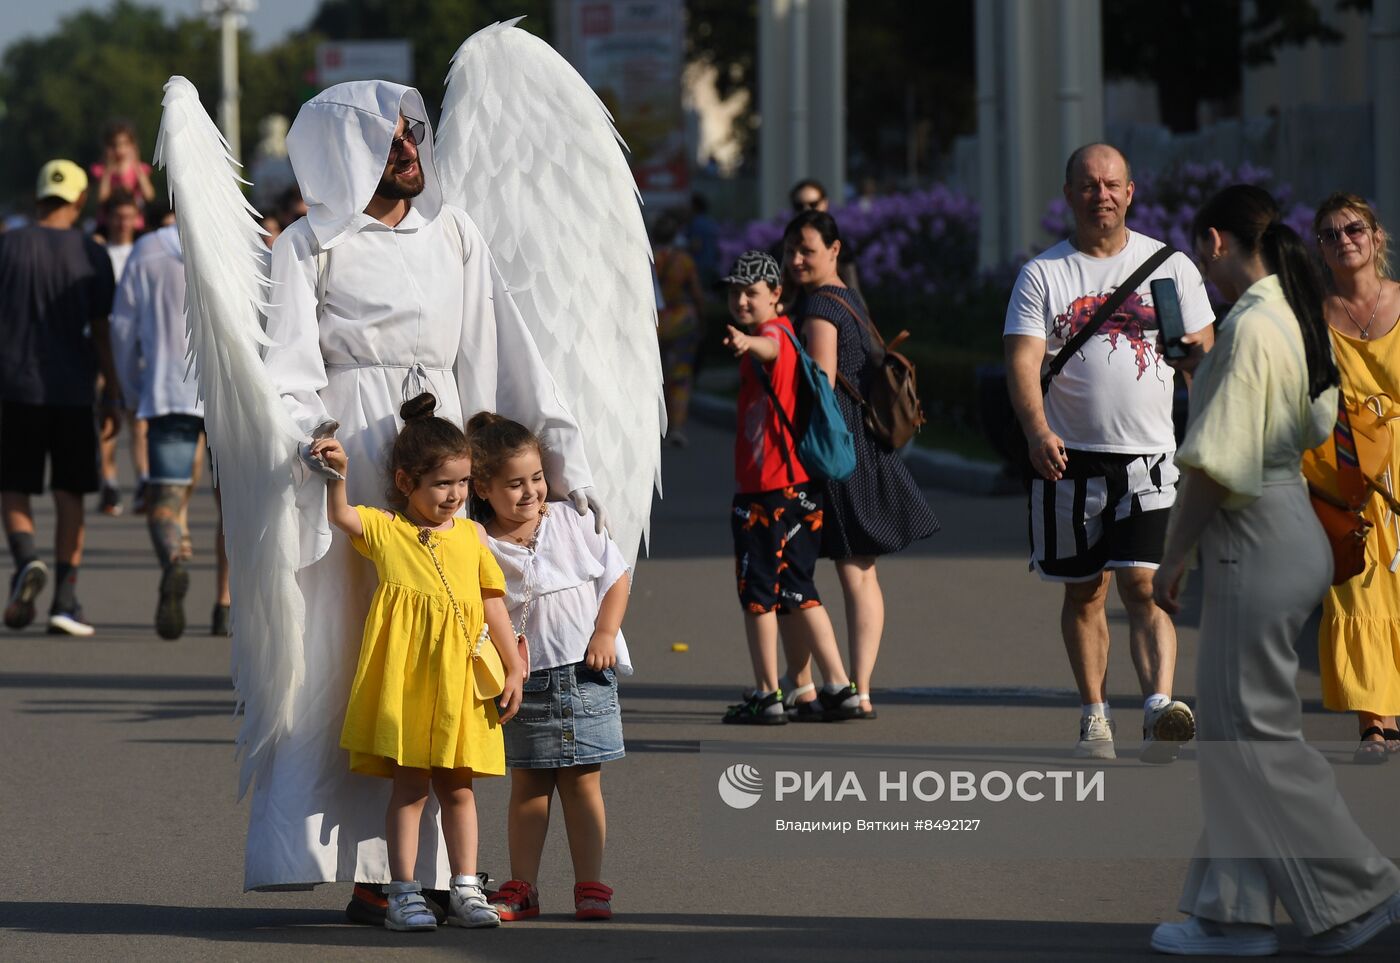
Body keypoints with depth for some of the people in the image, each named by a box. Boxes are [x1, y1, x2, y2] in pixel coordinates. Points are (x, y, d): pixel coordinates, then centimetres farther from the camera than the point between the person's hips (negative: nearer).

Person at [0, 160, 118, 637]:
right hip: (72, 390, 0)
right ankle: (65, 599, 2)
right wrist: (111, 396, 4)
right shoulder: (92, 255, -1)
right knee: (69, 495, 7)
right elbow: (100, 331, -2)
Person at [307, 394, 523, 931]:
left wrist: (514, 670, 10)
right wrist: (337, 475, -29)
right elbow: (340, 516, -13)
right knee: (409, 785, -1)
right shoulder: (383, 530, 2)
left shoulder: (471, 535, 10)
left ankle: (466, 890, 15)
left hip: (462, 680, 3)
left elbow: (493, 604, 12)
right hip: (405, 679, -3)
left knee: (457, 786, 10)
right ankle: (404, 893, 3)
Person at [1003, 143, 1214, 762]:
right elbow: (1023, 360, -7)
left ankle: (1159, 705, -25)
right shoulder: (1043, 274, 3)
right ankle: (1095, 716, 19)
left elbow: (1205, 354, 11)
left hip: (1148, 455, -1)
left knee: (1143, 585, -14)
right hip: (1070, 456, 1)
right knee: (1084, 592, 9)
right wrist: (1037, 431, -24)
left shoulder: (1170, 266, 7)